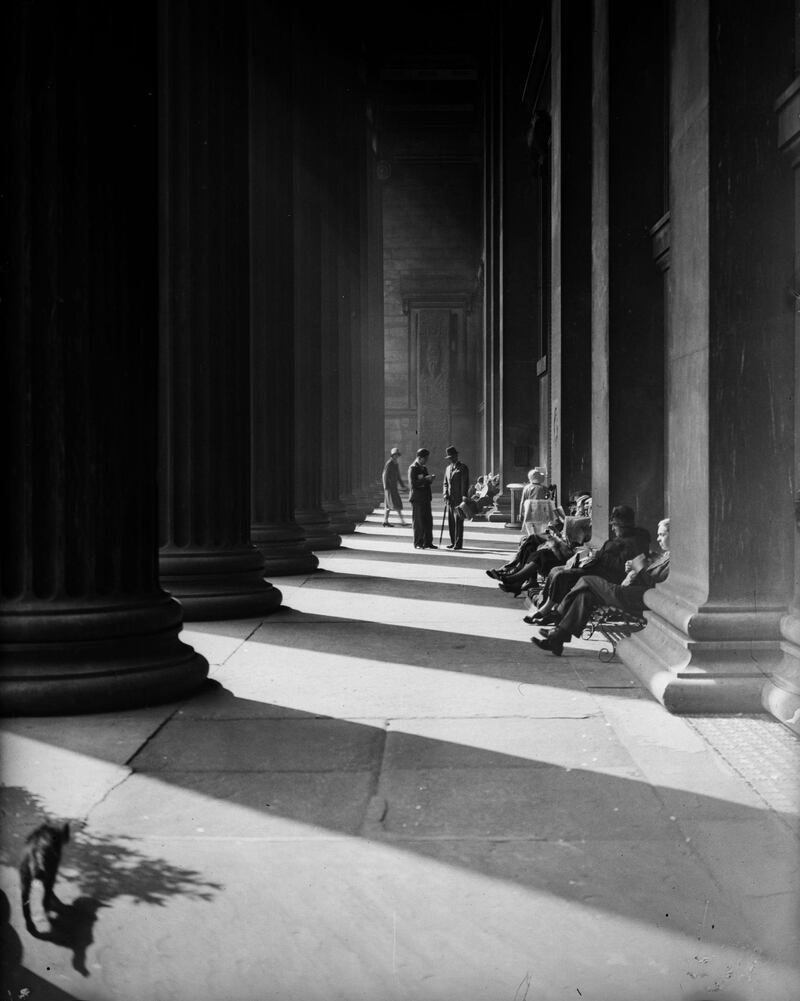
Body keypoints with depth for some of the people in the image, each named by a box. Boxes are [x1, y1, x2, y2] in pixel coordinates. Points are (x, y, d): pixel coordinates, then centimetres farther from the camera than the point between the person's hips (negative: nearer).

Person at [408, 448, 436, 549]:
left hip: (425, 498, 8)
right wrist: (426, 479, -21)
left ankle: (428, 542, 12)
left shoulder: (424, 468, 17)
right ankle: (418, 543, 3)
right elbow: (413, 484, -18)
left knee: (428, 521, 7)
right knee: (418, 522, -3)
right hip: (417, 498, -8)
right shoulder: (413, 468, -9)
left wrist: (430, 478, 2)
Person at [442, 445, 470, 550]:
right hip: (450, 500, 7)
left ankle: (458, 544, -6)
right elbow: (445, 483, 18)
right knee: (451, 522, 8)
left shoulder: (463, 468, -5)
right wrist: (445, 494, 2)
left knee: (458, 522, -8)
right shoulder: (448, 468, 17)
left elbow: (465, 484, -9)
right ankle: (453, 542, 15)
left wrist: (464, 498, -15)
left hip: (459, 500, -7)